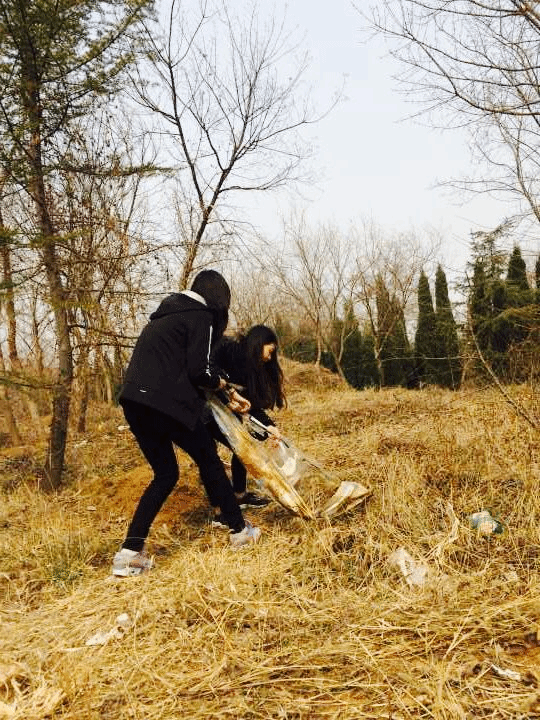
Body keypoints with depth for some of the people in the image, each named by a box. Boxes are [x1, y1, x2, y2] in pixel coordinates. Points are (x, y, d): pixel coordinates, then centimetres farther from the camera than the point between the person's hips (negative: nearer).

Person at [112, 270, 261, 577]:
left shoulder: (168, 314, 25)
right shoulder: (201, 316, -2)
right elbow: (197, 371, -10)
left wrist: (226, 393, 26)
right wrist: (223, 383, 12)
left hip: (135, 400, 8)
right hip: (166, 402, -8)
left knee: (166, 474, 15)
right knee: (208, 460, 11)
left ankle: (130, 552, 9)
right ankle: (240, 530, 24)